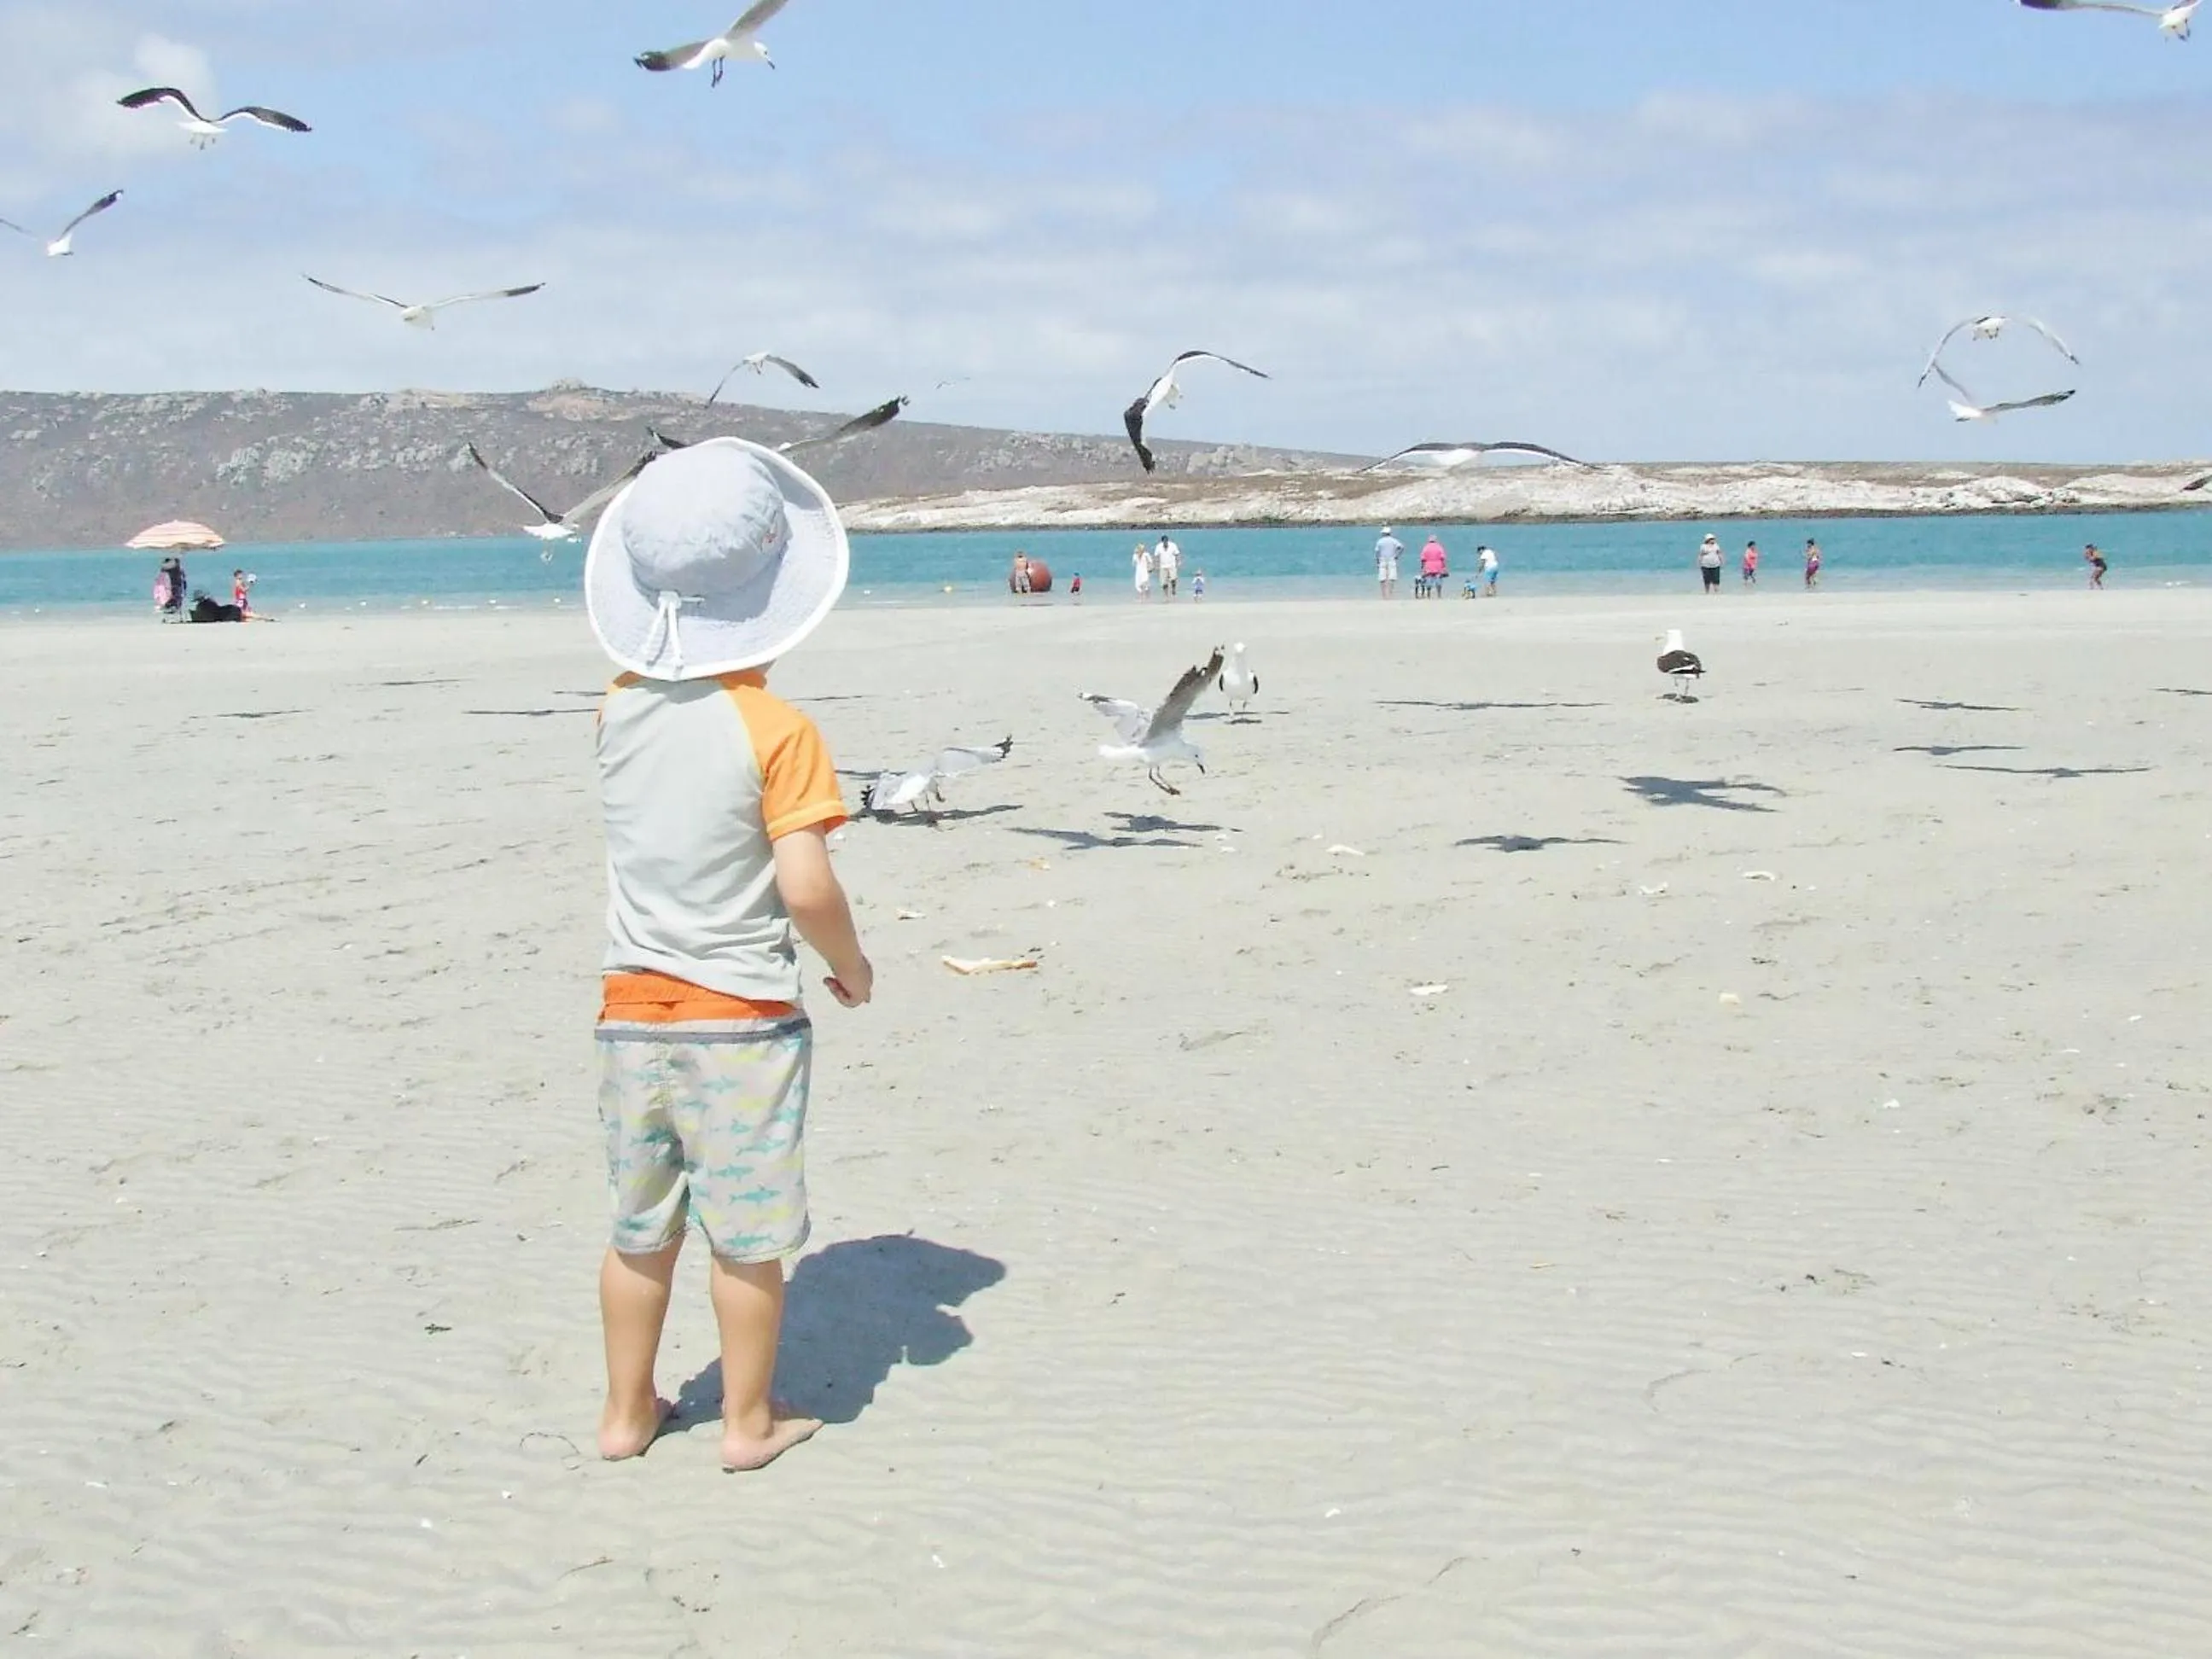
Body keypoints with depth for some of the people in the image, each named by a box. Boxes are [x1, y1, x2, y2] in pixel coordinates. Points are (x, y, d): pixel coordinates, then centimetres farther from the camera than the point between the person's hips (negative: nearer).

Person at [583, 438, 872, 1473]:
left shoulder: (622, 708, -1)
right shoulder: (777, 730, -15)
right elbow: (805, 887, -18)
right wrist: (852, 966, -2)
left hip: (632, 1011, 5)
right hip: (742, 1019, -5)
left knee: (639, 1231, 17)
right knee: (748, 1236, 8)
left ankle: (626, 1411, 28)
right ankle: (749, 1422, 20)